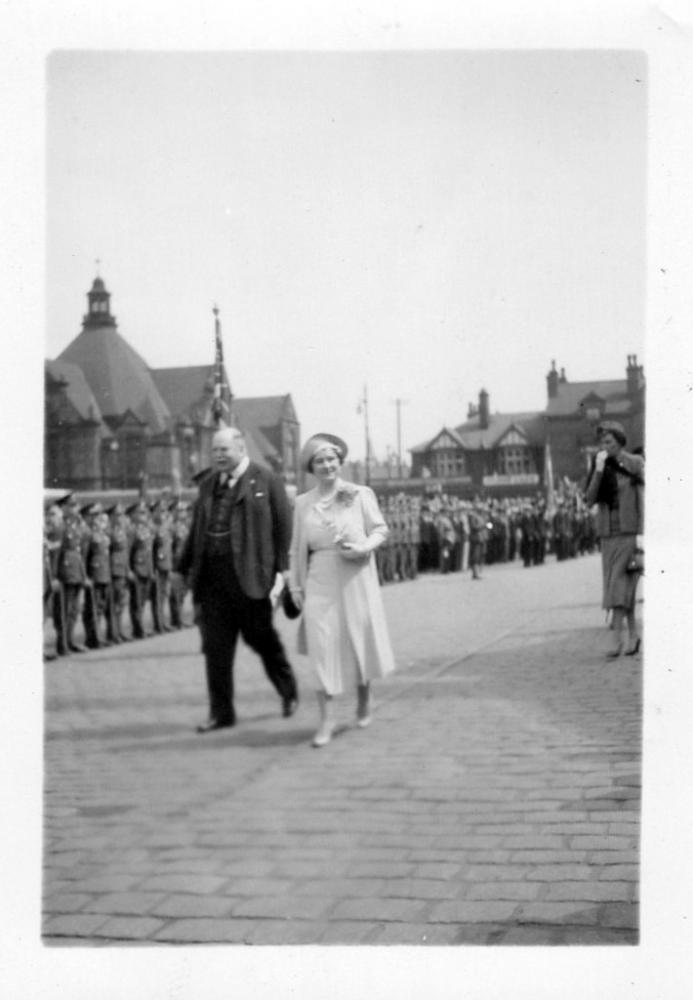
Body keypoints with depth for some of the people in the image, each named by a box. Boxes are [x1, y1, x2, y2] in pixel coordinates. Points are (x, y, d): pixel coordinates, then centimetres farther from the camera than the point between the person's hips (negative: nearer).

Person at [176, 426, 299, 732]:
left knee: (262, 638, 8)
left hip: (249, 577, -5)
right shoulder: (208, 483, 14)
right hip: (212, 577, 5)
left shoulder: (266, 482, -3)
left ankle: (289, 692, 31)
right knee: (215, 647, 5)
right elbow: (197, 528, 17)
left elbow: (282, 527, -6)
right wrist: (186, 566, 13)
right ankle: (221, 712, 15)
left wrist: (281, 570, -12)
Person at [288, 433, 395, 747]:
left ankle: (364, 701, 37)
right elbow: (297, 548, 9)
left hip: (356, 577, -1)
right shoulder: (303, 503, 6)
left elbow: (380, 529, 2)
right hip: (320, 581, 1)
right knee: (322, 644, -7)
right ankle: (326, 718, -3)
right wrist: (295, 584, 5)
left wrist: (363, 547, -16)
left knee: (361, 638, 11)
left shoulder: (360, 494, -1)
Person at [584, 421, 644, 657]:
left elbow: (642, 498, -7)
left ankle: (617, 639, -12)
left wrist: (642, 533, -14)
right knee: (620, 586, 7)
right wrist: (598, 469, -13)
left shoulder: (635, 464, -4)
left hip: (629, 531, -5)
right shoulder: (601, 466, 7)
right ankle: (633, 634, 17)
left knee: (620, 584, -11)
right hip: (608, 531, 5)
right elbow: (590, 500, -3)